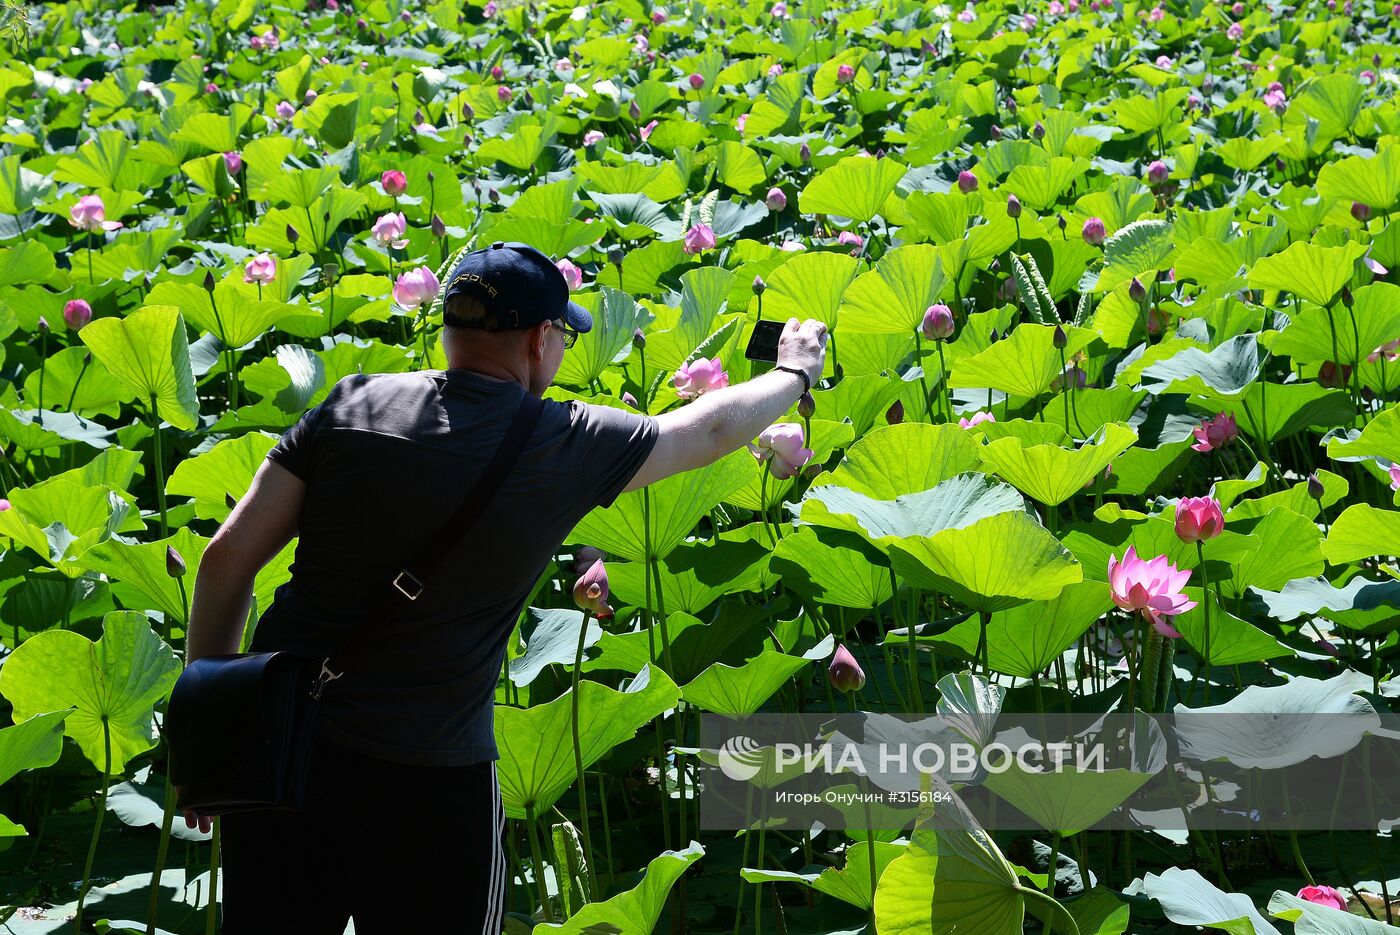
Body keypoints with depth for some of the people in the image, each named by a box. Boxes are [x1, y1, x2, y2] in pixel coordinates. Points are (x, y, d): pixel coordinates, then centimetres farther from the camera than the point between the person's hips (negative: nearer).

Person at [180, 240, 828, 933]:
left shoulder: (351, 405, 2)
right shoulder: (568, 446, -3)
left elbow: (227, 558, 0)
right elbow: (715, 428, 15)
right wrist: (795, 373, 36)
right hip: (427, 784, -3)